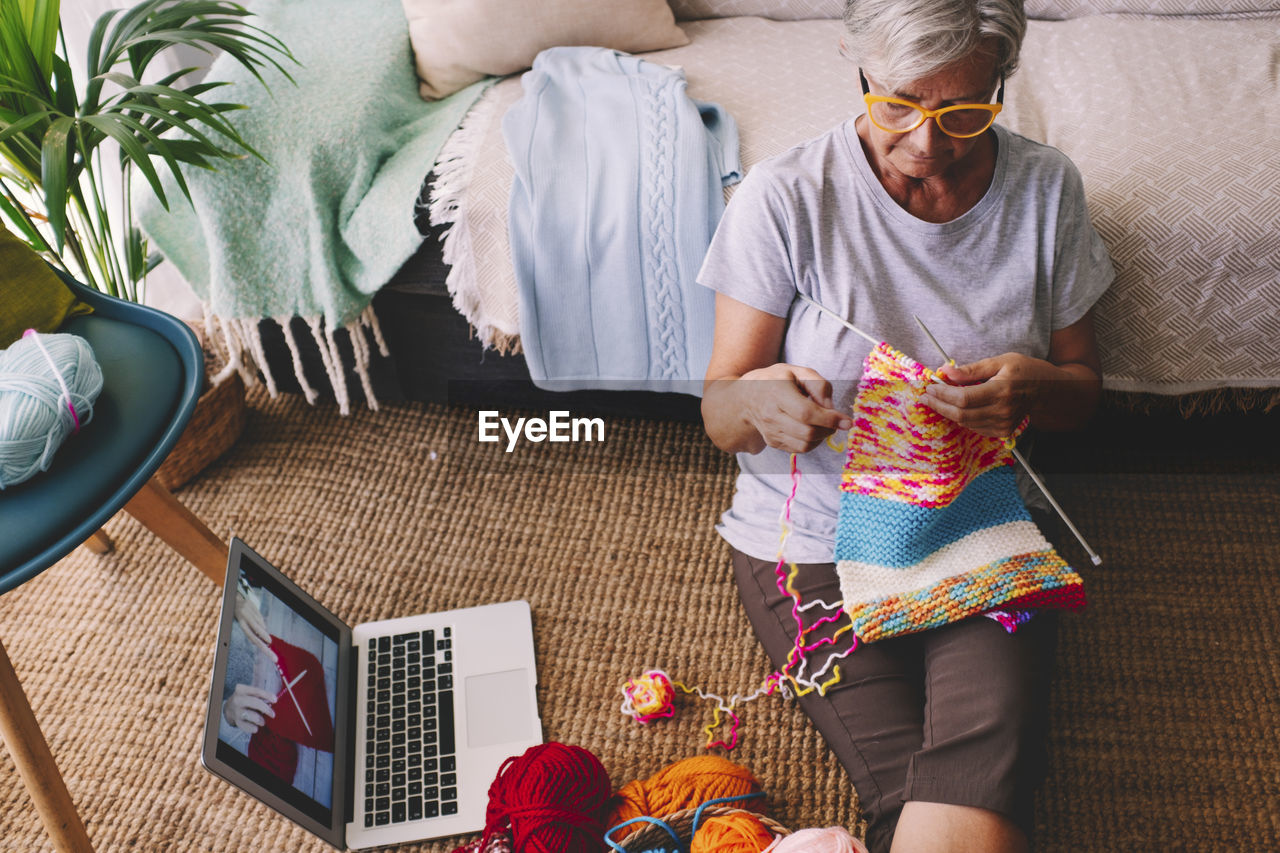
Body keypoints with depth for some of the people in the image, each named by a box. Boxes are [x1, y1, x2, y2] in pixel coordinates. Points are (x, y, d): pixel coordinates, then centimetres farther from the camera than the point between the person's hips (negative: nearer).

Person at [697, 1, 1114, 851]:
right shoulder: (785, 196, -10)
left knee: (985, 770, -23)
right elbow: (719, 413, -6)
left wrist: (1034, 388, -16)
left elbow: (1082, 387, 9)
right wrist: (756, 401, -31)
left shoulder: (1046, 188, 0)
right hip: (815, 531, -2)